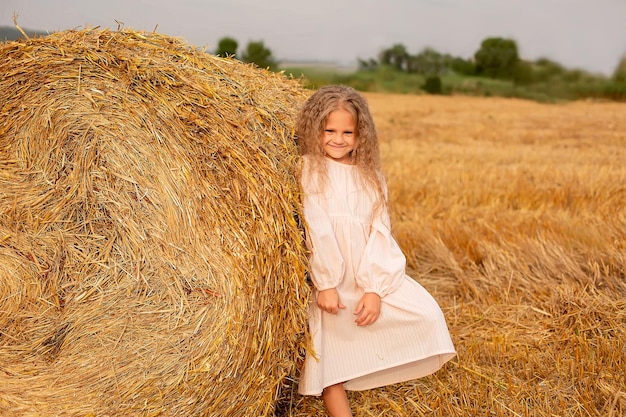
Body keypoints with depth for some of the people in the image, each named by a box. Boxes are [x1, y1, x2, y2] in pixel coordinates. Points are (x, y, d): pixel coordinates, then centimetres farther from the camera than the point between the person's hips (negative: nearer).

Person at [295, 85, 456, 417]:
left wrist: (374, 289, -10)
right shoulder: (308, 169, -2)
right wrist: (325, 284, -15)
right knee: (328, 352, -3)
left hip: (370, 277, 4)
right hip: (326, 279, -3)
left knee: (426, 315, -8)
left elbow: (379, 231, 1)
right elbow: (316, 228, -10)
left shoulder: (370, 176, 10)